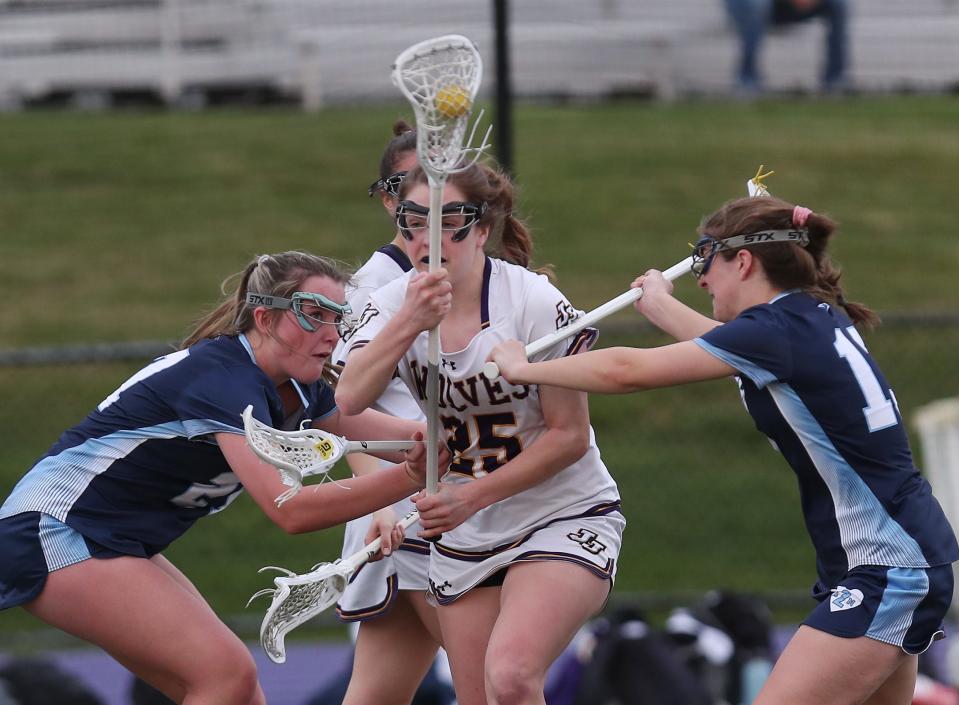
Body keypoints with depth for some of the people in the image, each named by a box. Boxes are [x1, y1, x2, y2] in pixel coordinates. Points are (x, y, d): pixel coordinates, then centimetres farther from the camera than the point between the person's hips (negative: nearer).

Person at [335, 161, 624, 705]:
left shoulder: (536, 303, -17)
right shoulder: (394, 304, -5)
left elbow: (569, 435, -14)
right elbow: (349, 402, -23)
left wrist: (471, 497, -21)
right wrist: (411, 323, -37)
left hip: (565, 517, -5)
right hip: (463, 536, 5)